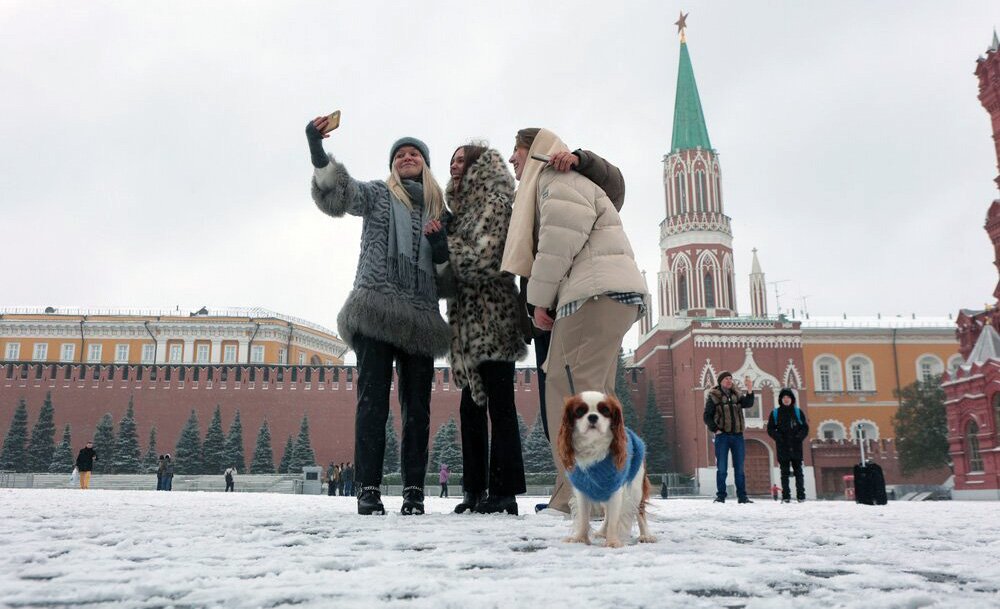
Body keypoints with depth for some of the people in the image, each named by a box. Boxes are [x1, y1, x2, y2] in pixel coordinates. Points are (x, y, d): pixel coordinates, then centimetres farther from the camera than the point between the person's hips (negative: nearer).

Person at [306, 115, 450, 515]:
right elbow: (338, 196, -7)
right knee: (373, 399, -8)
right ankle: (369, 489, -8)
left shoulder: (439, 210, 21)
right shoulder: (378, 194, 13)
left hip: (420, 318, 3)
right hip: (376, 310, -3)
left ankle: (414, 490, 3)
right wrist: (318, 155, -25)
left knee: (417, 406, 0)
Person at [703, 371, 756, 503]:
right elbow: (707, 416, 0)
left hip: (737, 435, 3)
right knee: (722, 468, -1)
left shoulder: (736, 395, 12)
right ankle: (720, 496, 4)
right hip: (722, 435, -3)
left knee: (739, 468, 6)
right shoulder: (713, 396, 1)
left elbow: (748, 404, -6)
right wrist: (715, 429, -10)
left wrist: (749, 390, -21)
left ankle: (742, 496, 11)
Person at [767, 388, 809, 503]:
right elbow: (770, 429, 6)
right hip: (782, 447, 0)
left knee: (798, 471, 0)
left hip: (796, 447, 0)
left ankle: (801, 495, 2)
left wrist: (799, 437, -9)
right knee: (784, 472, 0)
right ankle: (786, 496, 0)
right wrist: (779, 438, -11)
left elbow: (805, 427, 8)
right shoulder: (775, 413, 7)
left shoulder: (798, 412, 9)